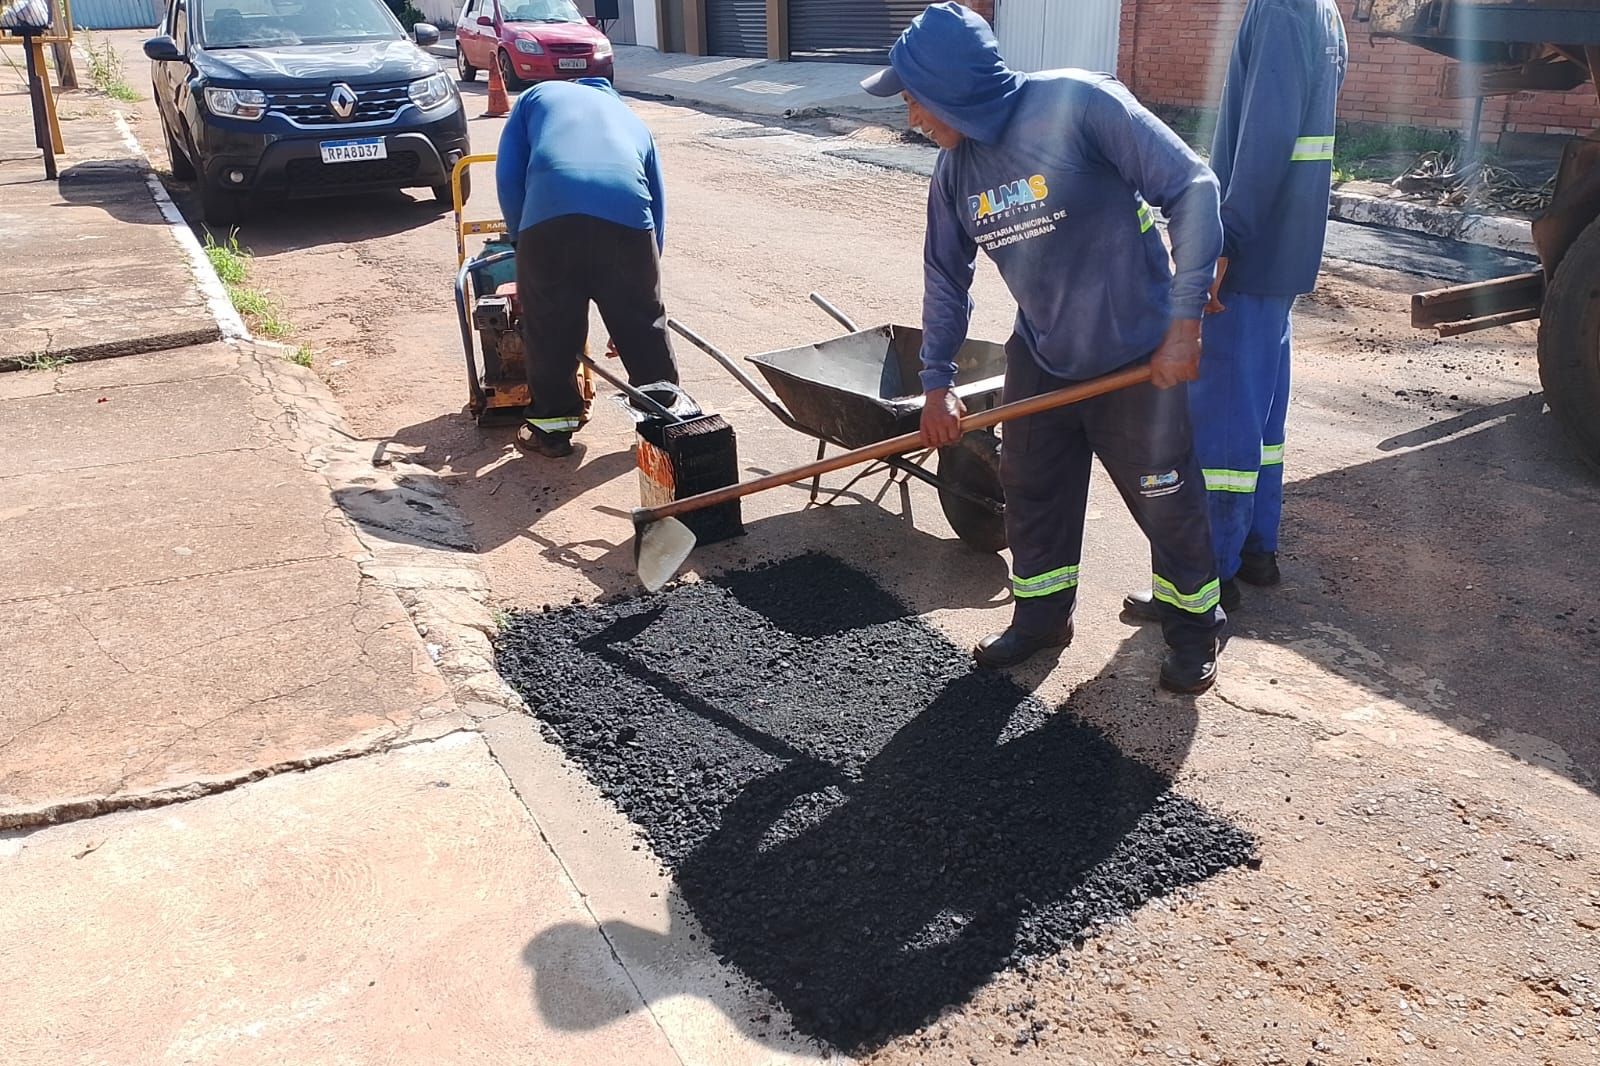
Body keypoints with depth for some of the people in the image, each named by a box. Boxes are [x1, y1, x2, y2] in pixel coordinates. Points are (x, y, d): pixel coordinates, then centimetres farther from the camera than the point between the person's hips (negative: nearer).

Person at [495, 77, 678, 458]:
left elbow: (509, 177, 18)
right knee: (644, 323, 17)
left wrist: (520, 237, 29)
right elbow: (658, 211, 34)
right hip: (627, 214, 2)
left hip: (550, 212, -1)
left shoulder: (538, 96, 33)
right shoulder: (632, 119, 38)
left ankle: (553, 425, 25)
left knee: (549, 328, 14)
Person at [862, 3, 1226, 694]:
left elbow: (1191, 188, -22)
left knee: (1166, 500, 7)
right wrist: (936, 383, 9)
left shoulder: (1079, 104, -23)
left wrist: (1184, 323, -23)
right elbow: (945, 275, 8)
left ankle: (1195, 627, 29)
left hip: (1137, 359, -6)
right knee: (1033, 494, 14)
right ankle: (1041, 617, 36)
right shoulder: (955, 169, -3)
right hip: (1040, 358, 6)